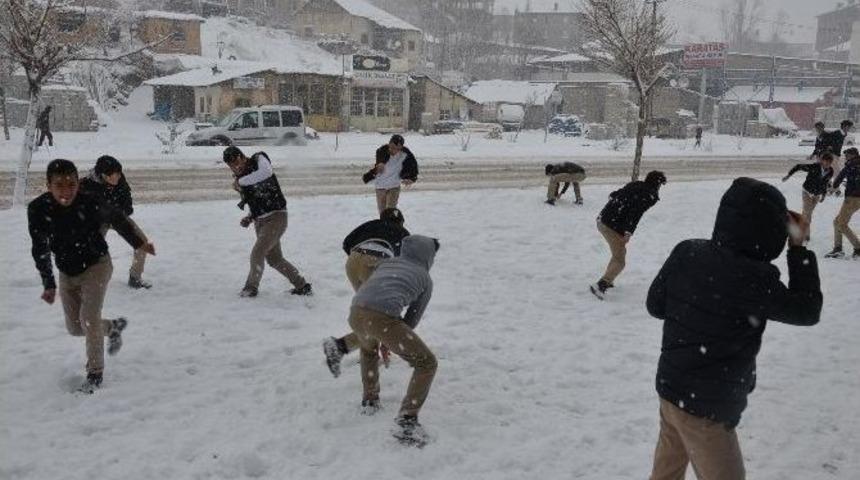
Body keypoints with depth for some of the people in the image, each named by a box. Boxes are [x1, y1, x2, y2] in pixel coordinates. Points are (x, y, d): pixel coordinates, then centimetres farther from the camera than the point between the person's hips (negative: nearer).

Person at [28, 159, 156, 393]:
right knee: (75, 327, 11)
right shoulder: (38, 209, -22)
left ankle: (95, 373, 0)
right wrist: (48, 284, -18)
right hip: (67, 272, 4)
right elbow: (40, 249, -15)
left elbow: (117, 220, -5)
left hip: (96, 265, -4)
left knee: (89, 317, -17)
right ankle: (114, 326, 41)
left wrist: (139, 243, 6)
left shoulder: (91, 204, -25)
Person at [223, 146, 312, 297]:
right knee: (274, 259, 13)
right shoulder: (240, 177, 12)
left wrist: (240, 182, -27)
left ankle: (251, 287, 1)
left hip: (276, 217, -9)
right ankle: (302, 286, 25)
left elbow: (266, 172, -35)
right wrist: (249, 218, 2)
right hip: (260, 221, 9)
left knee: (257, 253, -16)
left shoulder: (259, 159, -9)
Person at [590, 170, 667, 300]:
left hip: (602, 220, 8)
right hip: (615, 227, -8)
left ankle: (607, 280, 32)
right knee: (619, 261, -2)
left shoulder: (634, 185, 15)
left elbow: (614, 194, 24)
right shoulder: (650, 195, -6)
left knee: (620, 252, 27)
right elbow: (636, 212, -20)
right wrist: (629, 232, -25)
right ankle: (600, 286, -18)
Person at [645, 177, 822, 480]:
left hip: (670, 387, 6)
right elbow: (807, 311, -9)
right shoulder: (755, 279, -26)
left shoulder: (686, 252, -9)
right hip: (706, 408, -6)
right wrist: (799, 248, -6)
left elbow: (655, 305, 3)